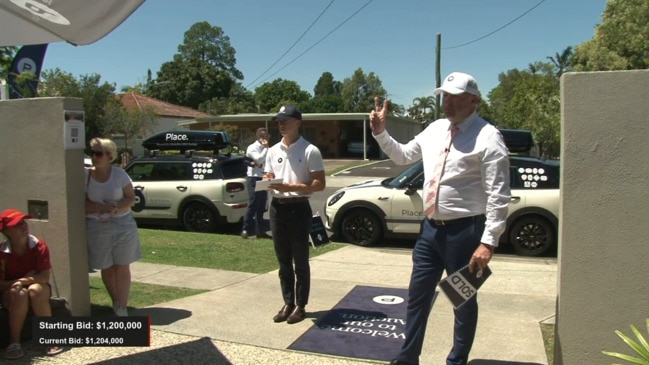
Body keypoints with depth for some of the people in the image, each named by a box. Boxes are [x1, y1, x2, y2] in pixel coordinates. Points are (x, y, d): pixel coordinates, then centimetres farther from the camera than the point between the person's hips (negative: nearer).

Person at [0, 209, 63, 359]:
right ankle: (14, 342, -21)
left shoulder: (39, 246, -12)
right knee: (20, 294, -35)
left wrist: (23, 281, -29)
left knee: (35, 290, -35)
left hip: (38, 287, 1)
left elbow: (45, 277, -17)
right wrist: (23, 279, -20)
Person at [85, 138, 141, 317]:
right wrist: (103, 208, -19)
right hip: (97, 228, 1)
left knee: (122, 268, -1)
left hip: (123, 225, -1)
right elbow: (83, 204, -3)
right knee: (106, 268, 10)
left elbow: (131, 198, -1)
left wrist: (117, 209, -20)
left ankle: (122, 308, 3)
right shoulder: (86, 176, -1)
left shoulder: (119, 174, -2)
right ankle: (116, 302, 28)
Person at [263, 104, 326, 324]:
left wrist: (290, 186, -22)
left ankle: (300, 306, 16)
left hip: (298, 208, -6)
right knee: (283, 261, 12)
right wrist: (267, 182, -8)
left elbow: (320, 184, -12)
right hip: (277, 208, 6)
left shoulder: (310, 151, -8)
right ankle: (288, 303, 24)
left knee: (300, 261, 4)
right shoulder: (273, 151, 11)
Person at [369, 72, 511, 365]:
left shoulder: (487, 137, -13)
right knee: (418, 295, 16)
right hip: (430, 228, 7)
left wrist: (488, 242, -21)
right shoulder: (435, 129, 8)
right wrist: (380, 132, 6)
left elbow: (498, 196, -16)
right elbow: (402, 156, 21)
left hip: (464, 231, -6)